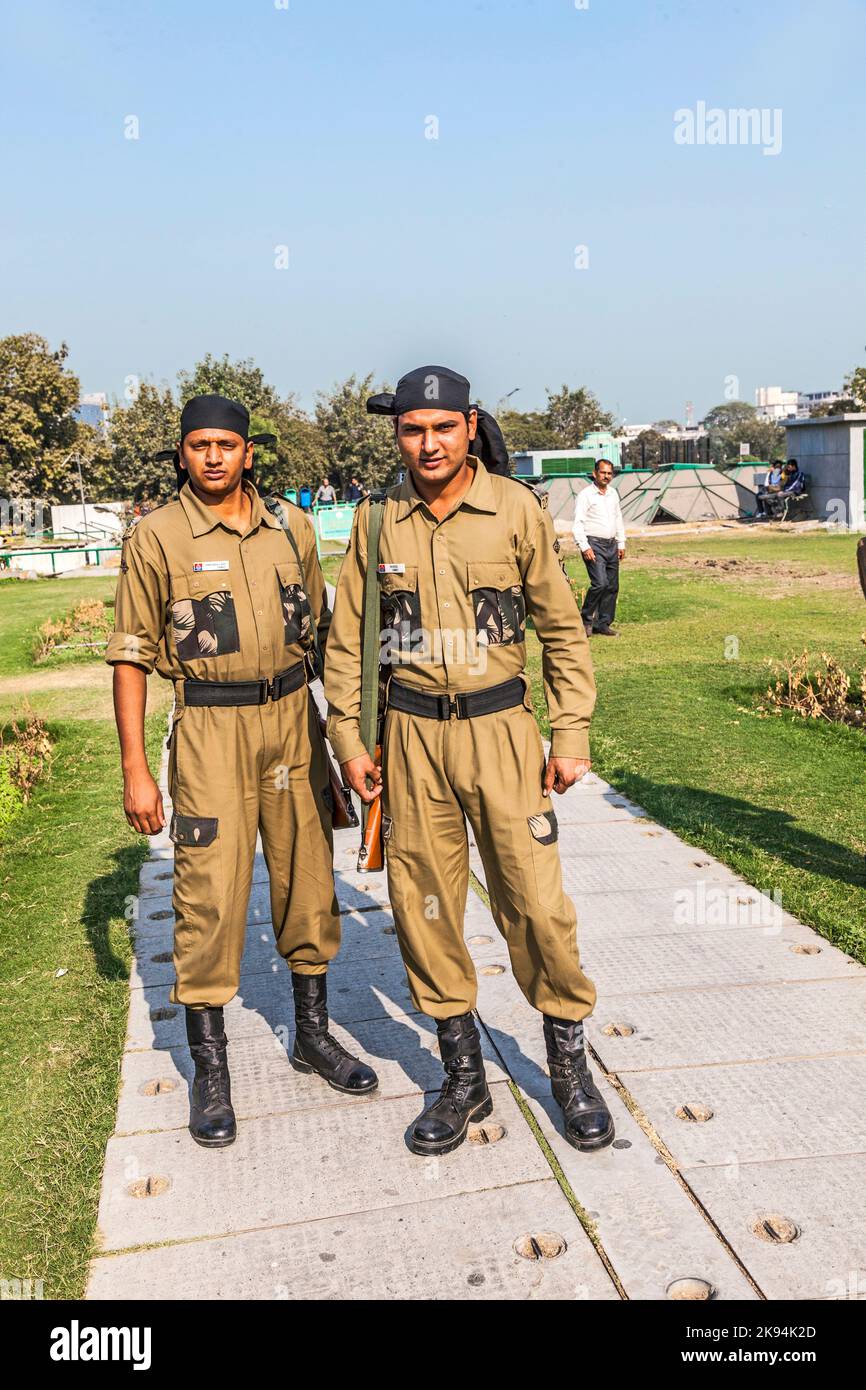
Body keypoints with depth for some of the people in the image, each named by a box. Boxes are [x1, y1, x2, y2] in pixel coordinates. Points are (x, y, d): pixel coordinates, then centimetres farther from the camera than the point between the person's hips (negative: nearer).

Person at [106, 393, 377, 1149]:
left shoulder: (290, 526, 6)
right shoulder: (158, 536, -4)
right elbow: (132, 656, -4)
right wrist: (135, 770, -8)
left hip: (291, 718, 4)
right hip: (209, 727, -3)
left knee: (308, 877, 10)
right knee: (211, 894, -2)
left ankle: (313, 1031, 29)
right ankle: (210, 1067, 14)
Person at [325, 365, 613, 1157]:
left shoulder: (516, 509, -3)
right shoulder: (377, 521, 3)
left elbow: (561, 628, 2)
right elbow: (347, 637, 8)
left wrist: (572, 734, -2)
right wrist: (348, 737, 3)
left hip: (500, 728, -2)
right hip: (411, 734, 2)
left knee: (535, 901, -1)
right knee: (423, 906, 7)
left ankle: (570, 1065, 23)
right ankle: (464, 1077, 26)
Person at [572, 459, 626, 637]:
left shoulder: (613, 493, 15)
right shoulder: (585, 495, -6)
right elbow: (578, 523, -11)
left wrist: (621, 544, 19)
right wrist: (584, 547, -18)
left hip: (611, 545, 7)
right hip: (594, 545, -7)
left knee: (612, 586, 5)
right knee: (600, 583, -19)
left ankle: (603, 624, 13)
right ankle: (586, 619, -3)